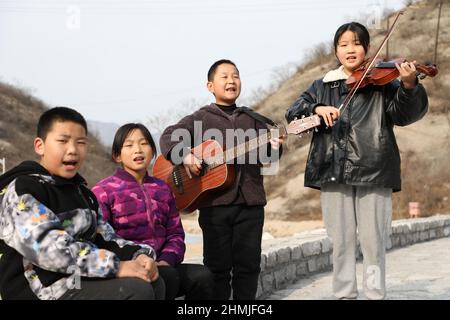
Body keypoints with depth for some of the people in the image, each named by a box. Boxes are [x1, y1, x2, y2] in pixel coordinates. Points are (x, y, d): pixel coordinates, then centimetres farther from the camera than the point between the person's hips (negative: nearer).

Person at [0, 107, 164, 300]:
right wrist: (116, 266, -26)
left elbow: (104, 239, 16)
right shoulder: (22, 190, -9)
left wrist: (140, 254, -6)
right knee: (137, 290, -21)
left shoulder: (81, 192, 19)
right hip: (47, 290, -8)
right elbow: (49, 248, -23)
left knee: (153, 283, -3)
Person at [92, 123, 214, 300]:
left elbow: (175, 233, 13)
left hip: (160, 265, 6)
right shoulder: (103, 191, 0)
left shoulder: (162, 189, 17)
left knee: (202, 276, -19)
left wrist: (166, 260, -8)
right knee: (167, 277, -33)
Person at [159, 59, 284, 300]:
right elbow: (168, 137, -1)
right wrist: (185, 156, -19)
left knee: (248, 263, 7)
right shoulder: (200, 118, 7)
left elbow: (266, 158, 12)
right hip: (215, 202, -3)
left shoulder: (253, 120, 16)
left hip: (250, 200, 3)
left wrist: (273, 148, -11)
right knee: (218, 265, 3)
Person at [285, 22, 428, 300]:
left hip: (373, 171, -2)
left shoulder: (383, 82, 5)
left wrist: (409, 86, -29)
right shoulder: (323, 86, 14)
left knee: (373, 240, 0)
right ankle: (344, 294, 17)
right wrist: (317, 108, -14)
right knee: (341, 241, 7)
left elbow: (405, 114, -8)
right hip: (334, 172, 2)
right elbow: (293, 114, 7)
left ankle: (376, 294, 12)